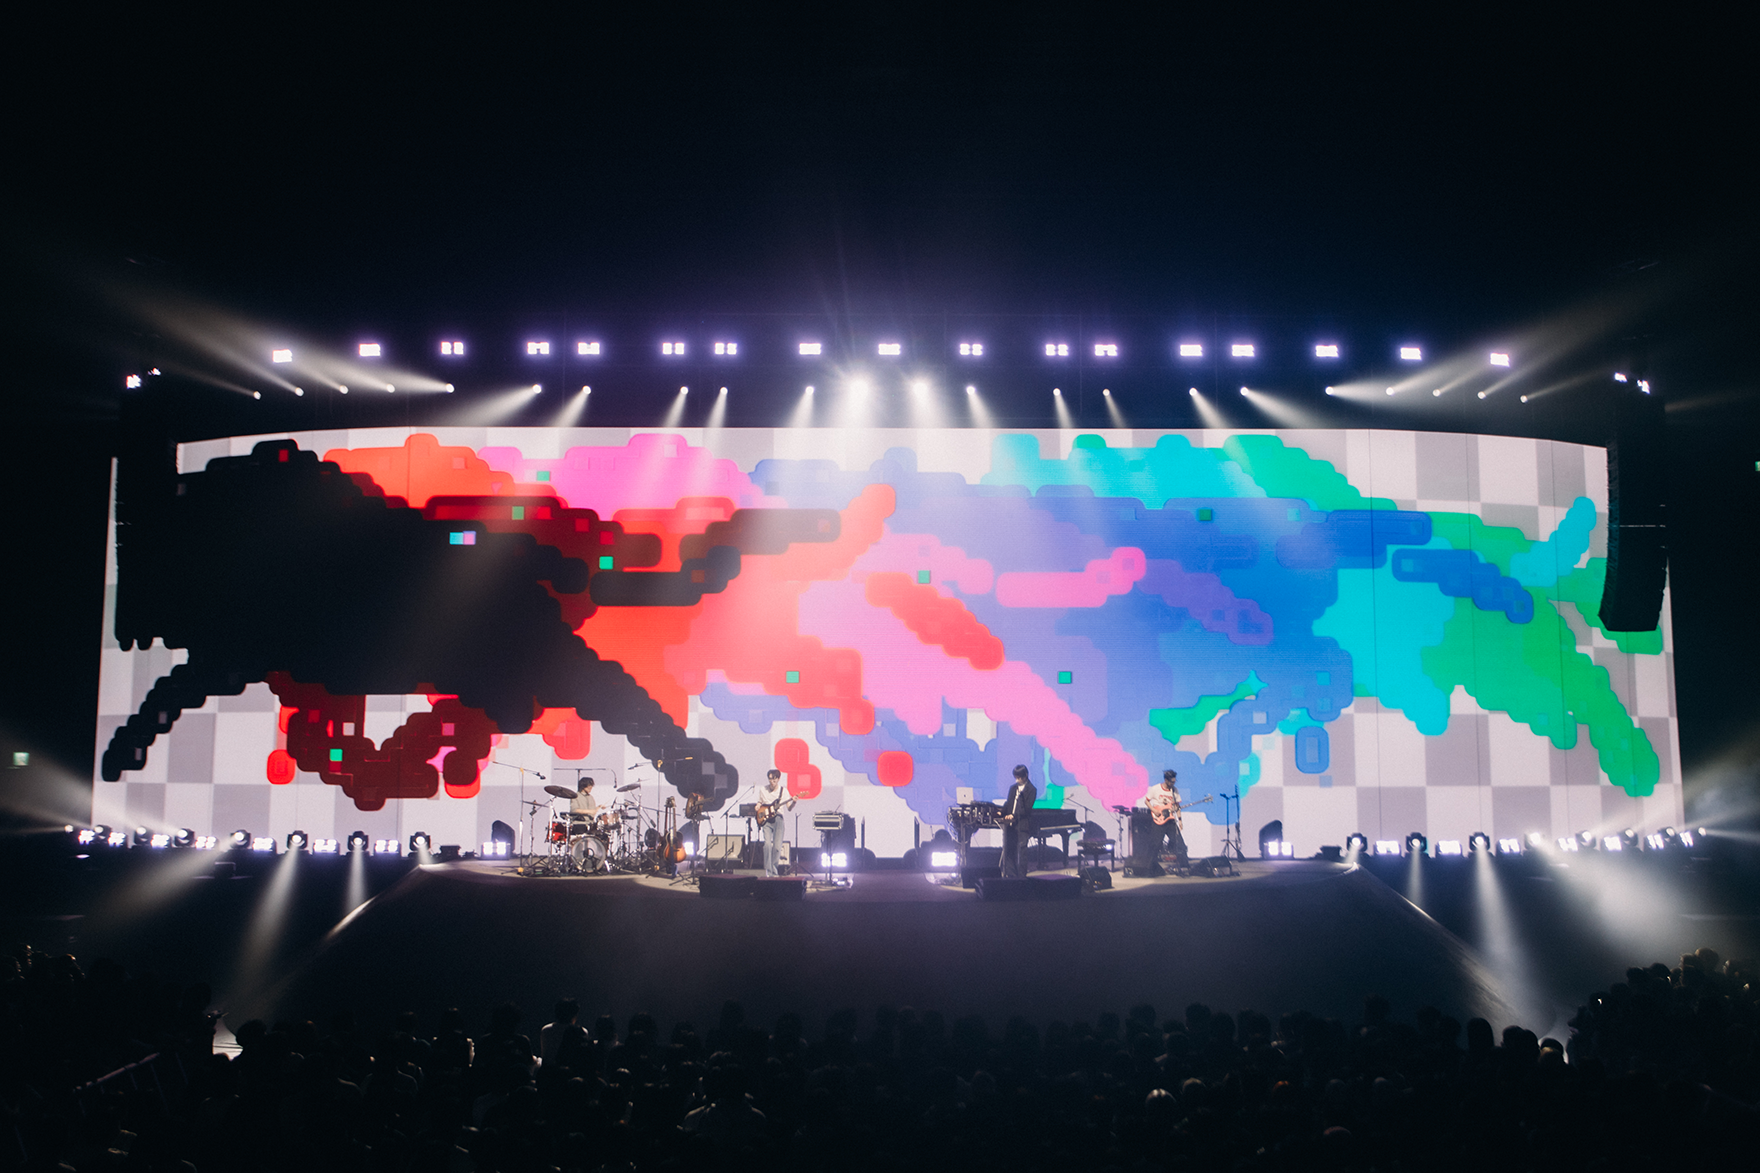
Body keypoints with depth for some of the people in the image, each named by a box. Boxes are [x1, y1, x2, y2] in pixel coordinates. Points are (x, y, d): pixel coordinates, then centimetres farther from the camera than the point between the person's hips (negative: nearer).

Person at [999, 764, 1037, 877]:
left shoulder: (1031, 790, -2)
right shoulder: (1013, 788, 16)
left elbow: (1027, 808, -9)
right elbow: (1008, 804, 16)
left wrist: (1014, 816, -17)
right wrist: (1003, 815, -2)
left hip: (1022, 824, -6)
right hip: (1009, 823, 6)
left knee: (1021, 849, -5)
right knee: (1008, 849, 3)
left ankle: (1021, 875, 0)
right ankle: (1010, 874, 8)